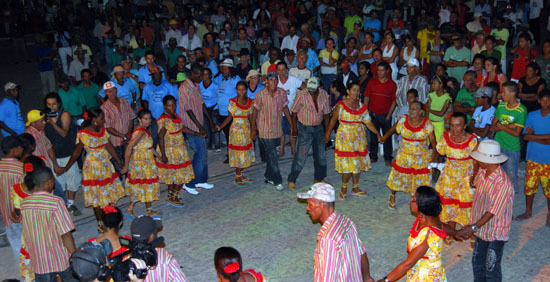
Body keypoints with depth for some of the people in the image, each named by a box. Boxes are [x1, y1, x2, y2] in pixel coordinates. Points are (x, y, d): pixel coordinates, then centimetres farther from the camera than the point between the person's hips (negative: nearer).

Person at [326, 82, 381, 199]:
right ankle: (344, 189, 11)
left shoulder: (362, 106, 5)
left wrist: (377, 134, -4)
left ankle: (355, 188, 25)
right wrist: (327, 134, 4)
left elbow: (368, 122, 4)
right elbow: (333, 120, 1)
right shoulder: (341, 105, -6)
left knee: (358, 163, 10)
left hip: (359, 137, 5)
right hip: (345, 137, -5)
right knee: (347, 164, -7)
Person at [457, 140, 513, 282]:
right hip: (481, 228, 7)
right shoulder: (482, 172, -7)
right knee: (477, 262, 21)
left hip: (495, 232, -7)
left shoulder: (503, 182, -30)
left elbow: (494, 211, -28)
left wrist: (474, 227, -28)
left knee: (491, 267, 8)